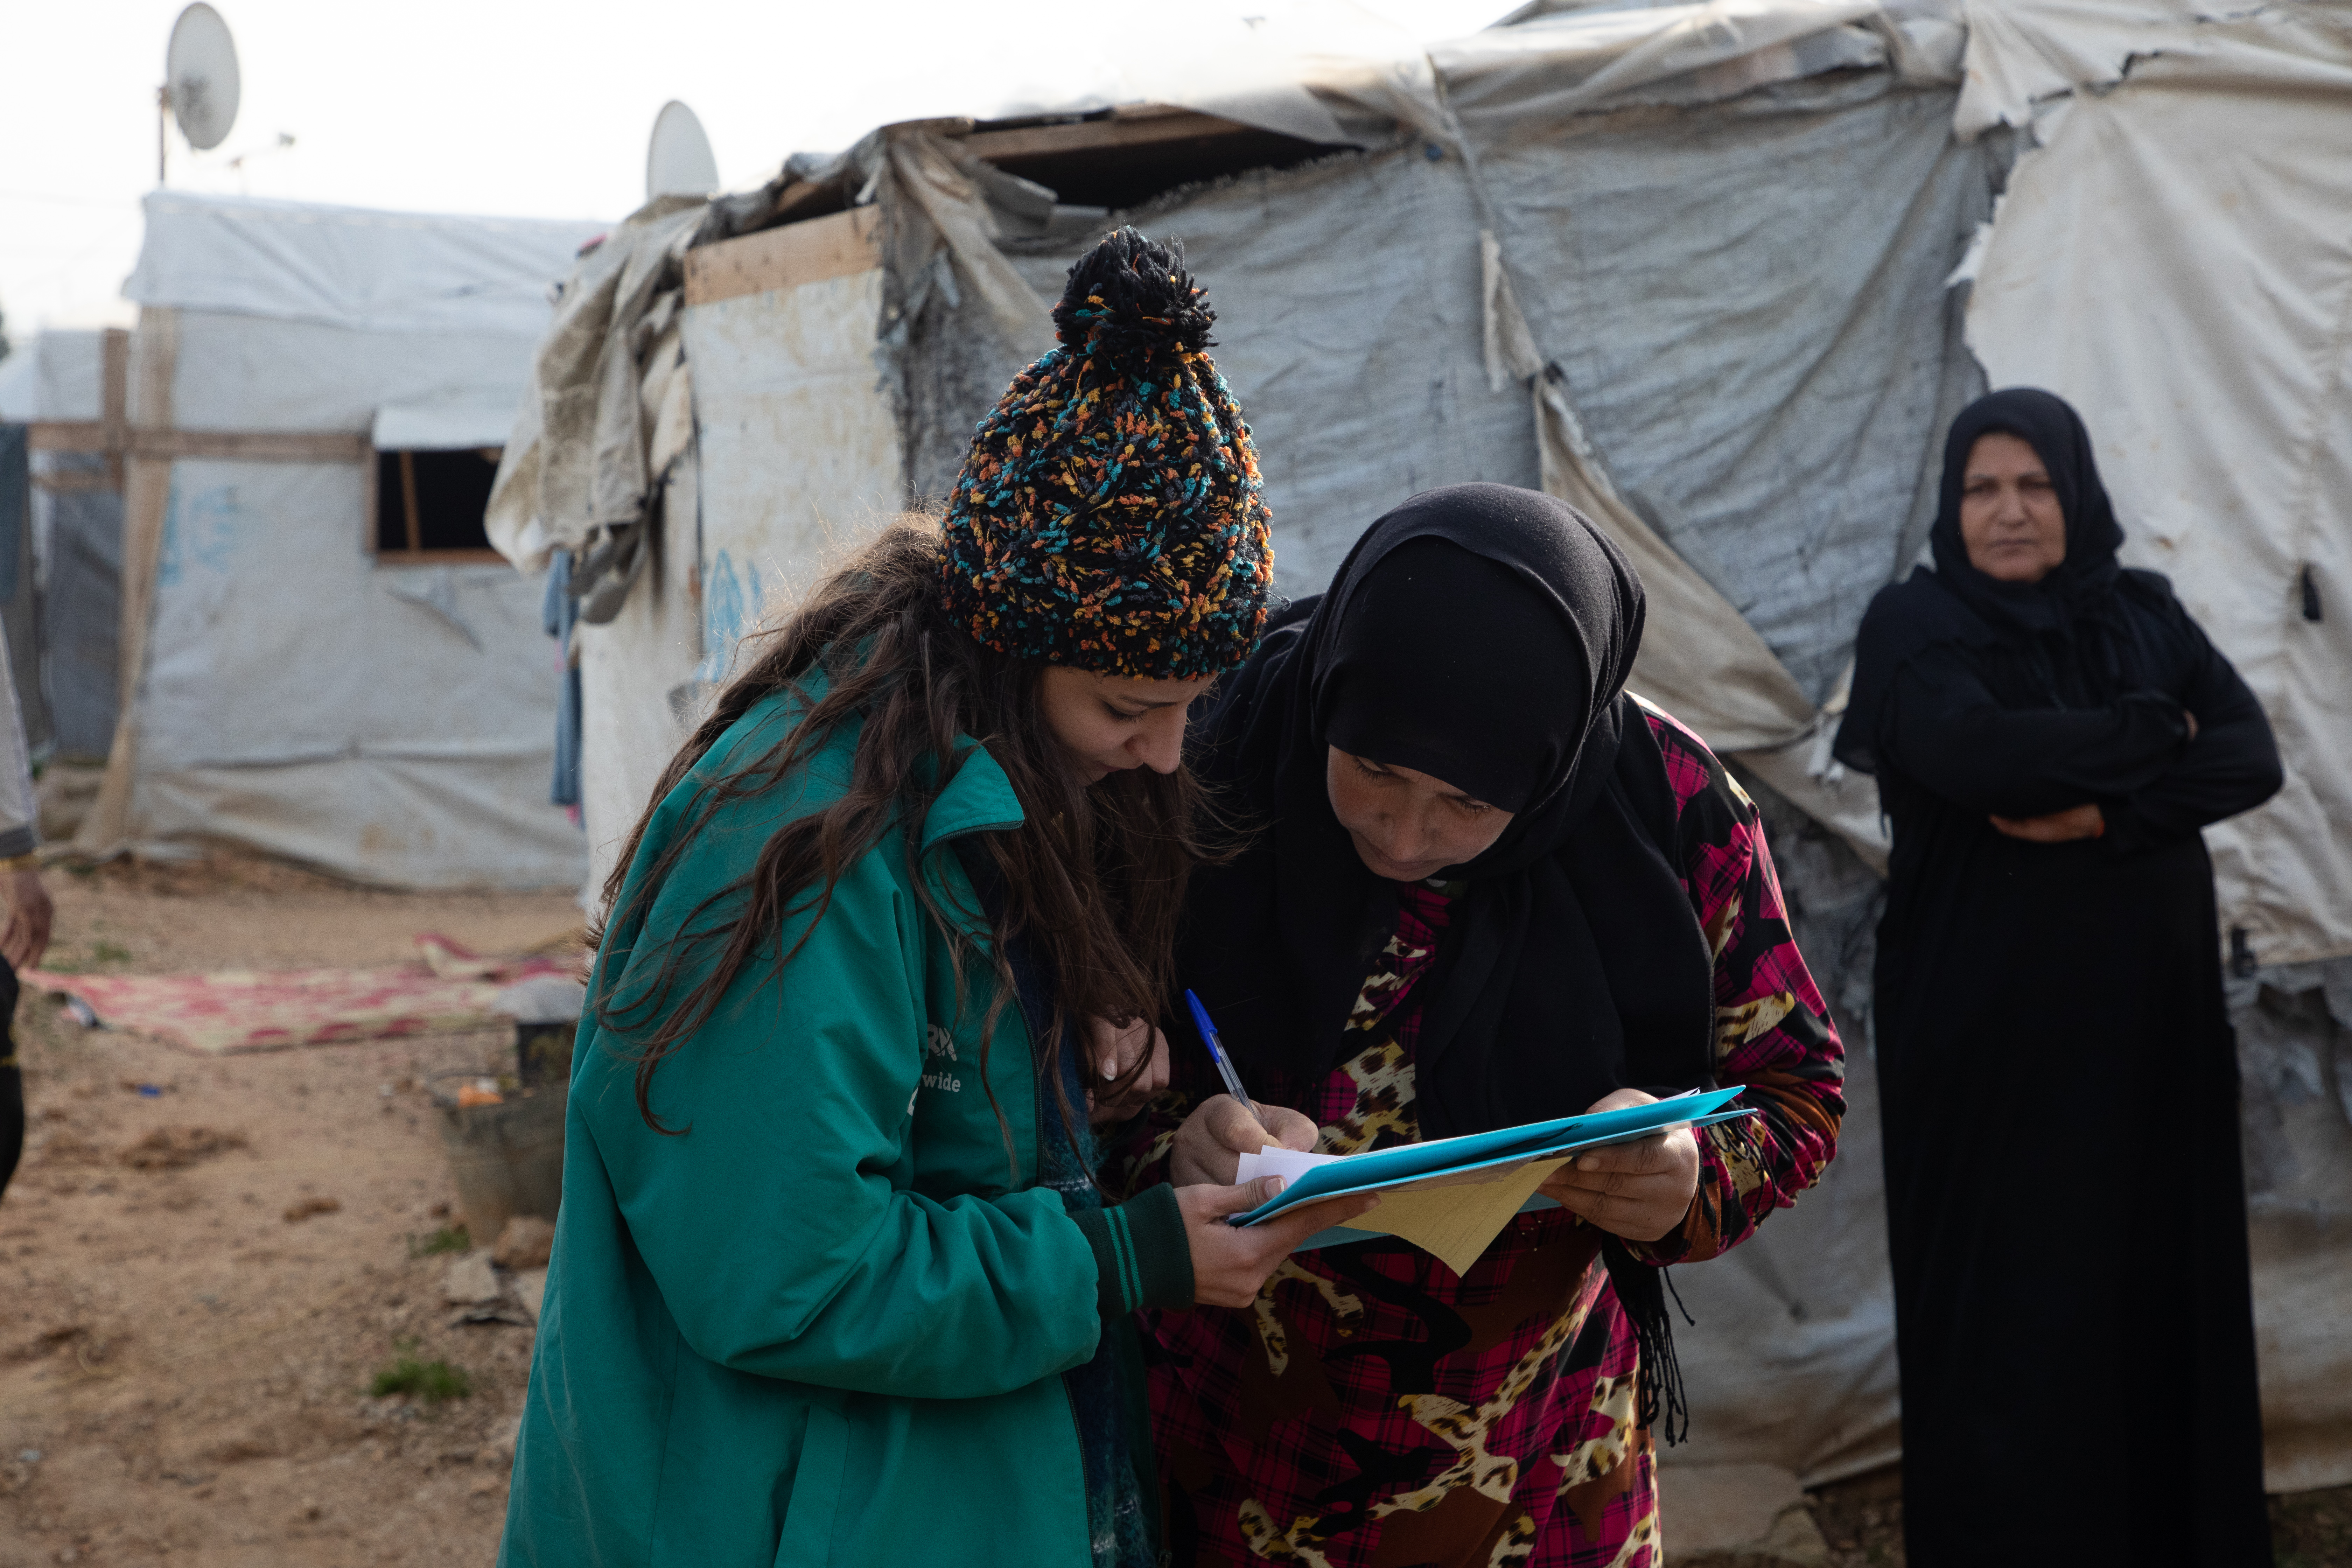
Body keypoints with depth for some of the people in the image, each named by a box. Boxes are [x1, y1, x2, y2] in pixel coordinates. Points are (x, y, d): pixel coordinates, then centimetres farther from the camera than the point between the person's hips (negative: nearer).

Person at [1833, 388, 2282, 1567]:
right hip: (1985, 1020, -4)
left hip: (2147, 1014, 4)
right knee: (2005, 1291, 2)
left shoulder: (2146, 614, 7)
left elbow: (2254, 758, -6)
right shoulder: (1916, 624, -6)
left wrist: (2106, 813, -21)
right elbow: (1974, 754, -26)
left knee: (2159, 1272, 8)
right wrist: (2149, 735, -12)